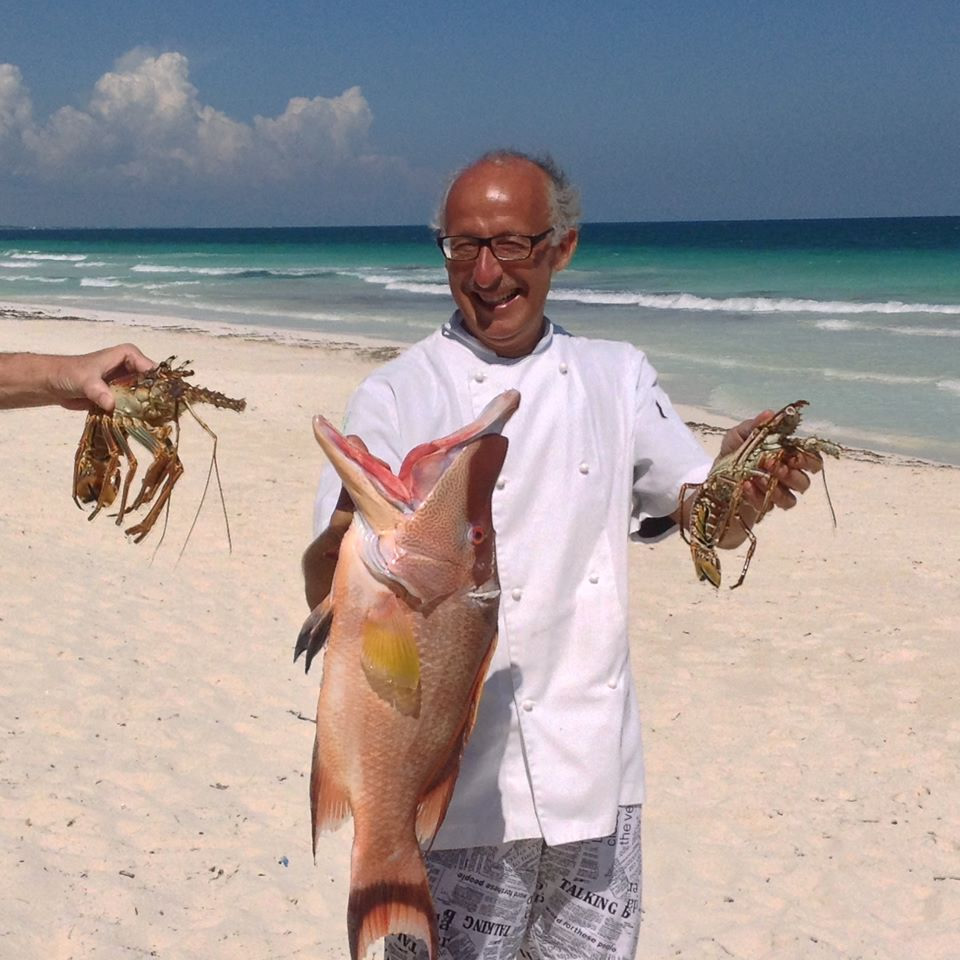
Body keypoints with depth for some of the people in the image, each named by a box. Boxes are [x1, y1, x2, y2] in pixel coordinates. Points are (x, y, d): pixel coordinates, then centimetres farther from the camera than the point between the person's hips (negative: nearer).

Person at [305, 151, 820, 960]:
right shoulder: (398, 397, -8)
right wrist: (356, 527, -38)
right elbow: (326, 593, -15)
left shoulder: (619, 378, 6)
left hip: (597, 770, 4)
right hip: (460, 785, -4)